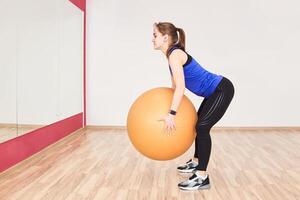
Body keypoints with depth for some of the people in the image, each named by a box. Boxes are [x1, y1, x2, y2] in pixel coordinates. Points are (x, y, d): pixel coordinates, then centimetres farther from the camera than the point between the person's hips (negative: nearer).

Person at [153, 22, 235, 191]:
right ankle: (196, 162, 36)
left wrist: (171, 114, -31)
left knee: (202, 127, -13)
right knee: (200, 125, 19)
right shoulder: (173, 54, 8)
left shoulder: (175, 54, -21)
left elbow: (181, 88, -29)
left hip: (222, 89, -10)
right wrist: (171, 109, 18)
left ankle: (202, 177, -6)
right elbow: (175, 86, 15)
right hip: (215, 91, 10)